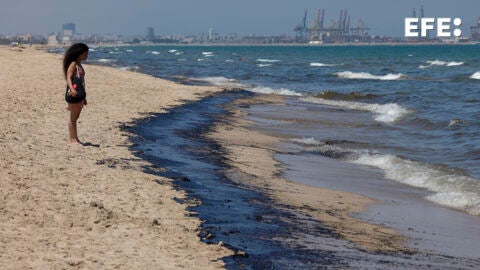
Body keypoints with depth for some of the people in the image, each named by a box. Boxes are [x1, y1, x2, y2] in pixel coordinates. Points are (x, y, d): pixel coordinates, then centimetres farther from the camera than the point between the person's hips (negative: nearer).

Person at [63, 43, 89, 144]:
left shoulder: (79, 65, 15)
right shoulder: (73, 64, -12)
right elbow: (68, 77, -24)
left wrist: (84, 97, 25)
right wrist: (72, 89, -42)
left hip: (80, 94, 9)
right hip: (73, 94, -9)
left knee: (76, 117, 13)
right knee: (73, 118, -2)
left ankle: (75, 139, 19)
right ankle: (72, 139, 3)